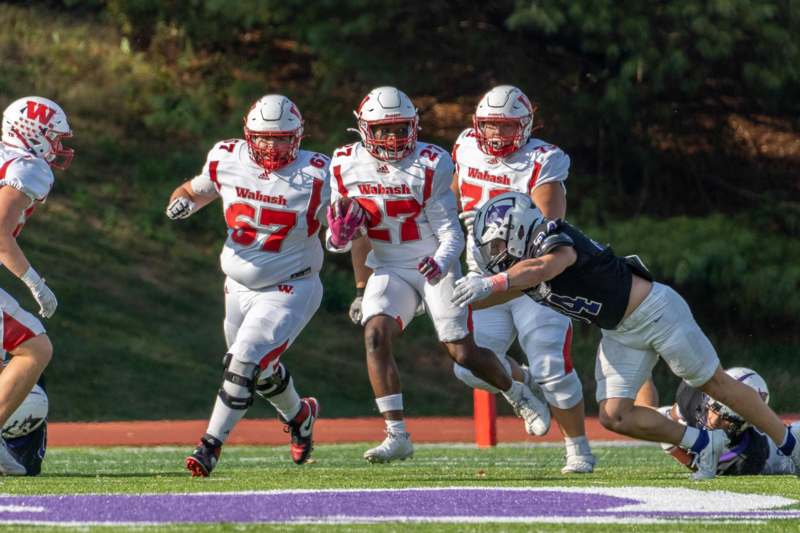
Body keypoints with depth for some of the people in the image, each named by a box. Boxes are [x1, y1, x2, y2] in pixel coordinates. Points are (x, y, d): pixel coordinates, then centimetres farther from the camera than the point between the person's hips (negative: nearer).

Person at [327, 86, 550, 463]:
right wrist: (341, 230, -22)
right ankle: (397, 435, -20)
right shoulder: (346, 166, -5)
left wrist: (441, 263, -34)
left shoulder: (429, 166, -16)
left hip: (434, 266, -3)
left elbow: (451, 233, -13)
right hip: (388, 269, 3)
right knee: (376, 336, -22)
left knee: (463, 352, -2)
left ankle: (517, 394, 29)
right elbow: (337, 242, 3)